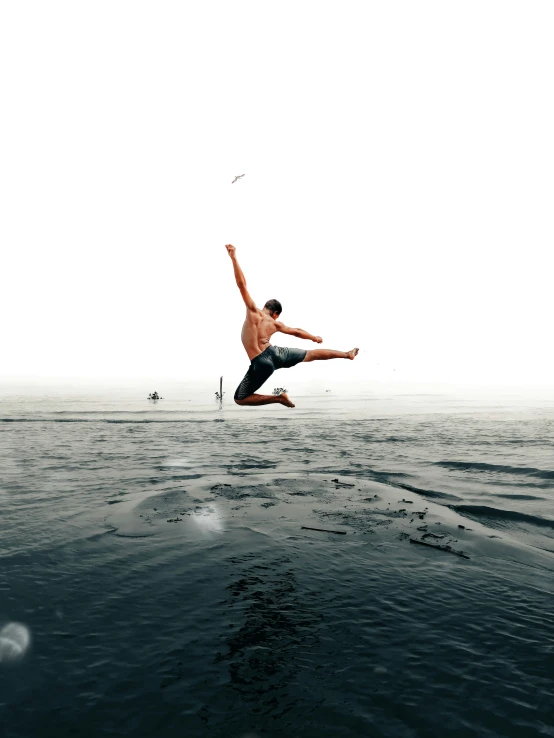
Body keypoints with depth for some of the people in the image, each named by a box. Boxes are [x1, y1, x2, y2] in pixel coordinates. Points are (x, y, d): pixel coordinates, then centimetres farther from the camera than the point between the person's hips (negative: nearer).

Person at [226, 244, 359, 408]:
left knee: (239, 399, 4)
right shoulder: (275, 324, 12)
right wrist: (314, 337, 46)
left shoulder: (253, 311, 0)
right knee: (312, 354, 25)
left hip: (262, 363, -5)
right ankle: (348, 354, 35)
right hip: (276, 353, 5)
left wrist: (234, 258, -11)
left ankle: (278, 398, -7)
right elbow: (297, 332, 27)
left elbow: (242, 284, -9)